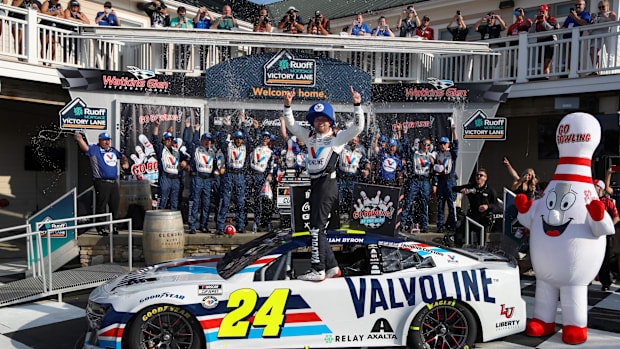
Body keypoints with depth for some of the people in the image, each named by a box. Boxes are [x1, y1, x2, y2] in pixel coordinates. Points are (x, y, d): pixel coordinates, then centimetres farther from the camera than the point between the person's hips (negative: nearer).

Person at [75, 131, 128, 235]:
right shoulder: (94, 149, 2)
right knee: (101, 205, -4)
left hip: (114, 183, 6)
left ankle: (114, 227, 20)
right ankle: (100, 227, 4)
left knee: (115, 205, 9)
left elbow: (122, 156, 34)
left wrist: (125, 162, 14)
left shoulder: (113, 150, 20)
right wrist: (79, 139, -36)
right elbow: (85, 148, -18)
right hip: (101, 183, -6)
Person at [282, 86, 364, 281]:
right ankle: (332, 267, 18)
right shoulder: (310, 137, 19)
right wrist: (287, 105, 8)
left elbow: (358, 127, -5)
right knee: (316, 228, 9)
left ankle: (318, 270, -8)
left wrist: (357, 105, -16)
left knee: (317, 227, -11)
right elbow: (291, 125, 20)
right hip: (315, 184, 7)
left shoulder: (338, 138, 4)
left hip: (328, 183, -7)